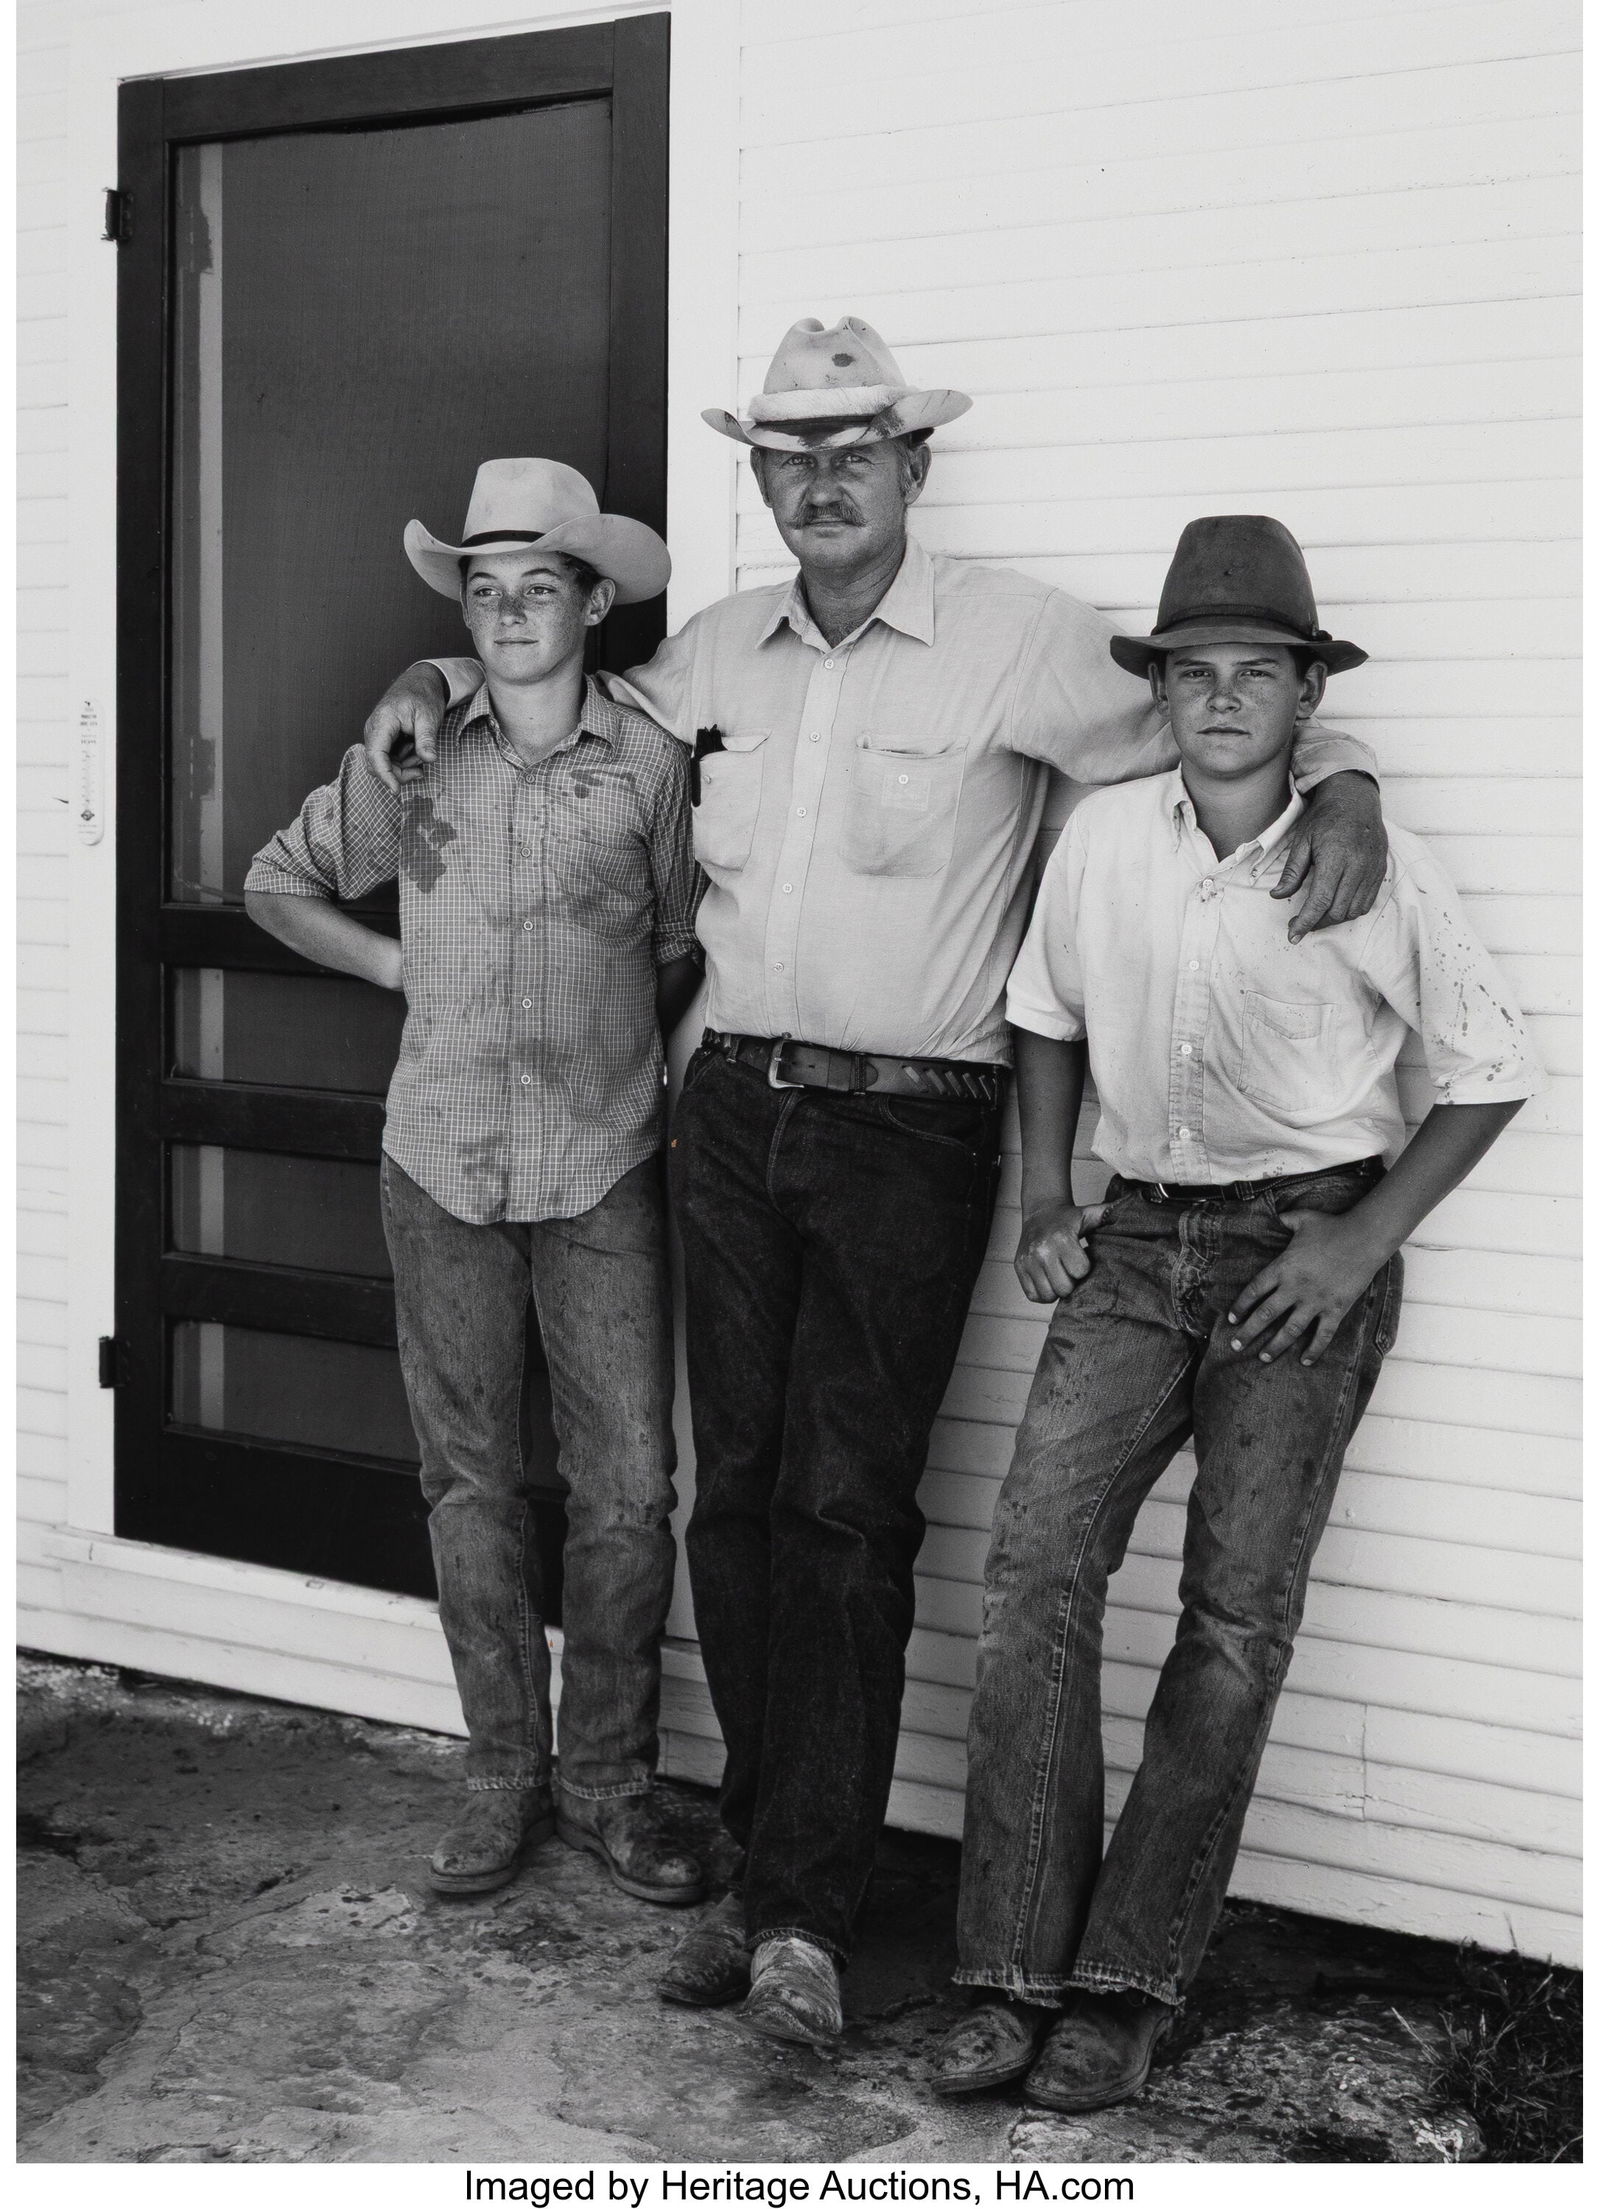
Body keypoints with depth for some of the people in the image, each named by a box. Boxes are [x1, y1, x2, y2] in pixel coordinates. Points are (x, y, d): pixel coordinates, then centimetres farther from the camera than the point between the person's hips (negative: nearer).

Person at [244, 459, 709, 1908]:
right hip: (443, 1170, 1)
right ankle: (504, 1777, 21)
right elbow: (278, 884, 15)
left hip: (604, 1172, -1)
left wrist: (610, 1053, 5)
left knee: (630, 1489, -1)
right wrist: (397, 964, 6)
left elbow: (678, 953, 9)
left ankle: (608, 1780, 15)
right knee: (472, 1484, 8)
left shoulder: (649, 762, -2)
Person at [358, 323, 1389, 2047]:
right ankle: (775, 1866, 16)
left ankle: (804, 1912, -2)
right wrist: (449, 676, 18)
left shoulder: (1018, 639, -4)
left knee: (846, 1505, -8)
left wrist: (1338, 788, -15)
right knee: (736, 1495, 5)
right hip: (732, 1113, 5)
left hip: (906, 1131, -5)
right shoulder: (719, 650, 11)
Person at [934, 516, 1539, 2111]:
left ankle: (1128, 1984, 7)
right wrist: (1044, 1197, 8)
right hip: (1137, 1241, 3)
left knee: (1237, 1618, -2)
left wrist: (1367, 1241, -8)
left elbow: (1492, 1071, -1)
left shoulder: (1373, 870, -10)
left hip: (1306, 1250, -3)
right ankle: (1016, 1973, -3)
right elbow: (1045, 1010, 17)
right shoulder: (1101, 839, -1)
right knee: (1035, 1564, -10)